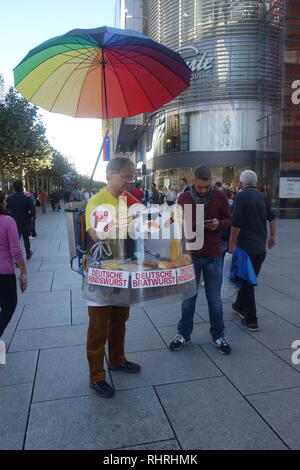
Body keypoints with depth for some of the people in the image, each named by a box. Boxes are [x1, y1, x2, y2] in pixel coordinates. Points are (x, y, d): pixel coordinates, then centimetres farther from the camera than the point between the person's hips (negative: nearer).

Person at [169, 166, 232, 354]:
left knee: (215, 299, 9)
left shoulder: (220, 196, -2)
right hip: (190, 255, 0)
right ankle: (184, 334, 27)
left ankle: (218, 335, 27)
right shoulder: (184, 198, -3)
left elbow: (228, 220, 6)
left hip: (213, 256, 0)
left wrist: (219, 224, -14)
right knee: (188, 298, 10)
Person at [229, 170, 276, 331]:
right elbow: (272, 218, 18)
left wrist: (232, 243, -12)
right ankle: (240, 306, 38)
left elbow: (236, 223, -19)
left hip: (246, 246, -7)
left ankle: (251, 321, 7)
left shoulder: (241, 196, -13)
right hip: (261, 247, 7)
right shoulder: (262, 197, 9)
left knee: (247, 282, 2)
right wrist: (272, 236, 29)